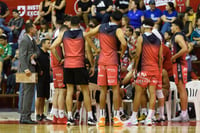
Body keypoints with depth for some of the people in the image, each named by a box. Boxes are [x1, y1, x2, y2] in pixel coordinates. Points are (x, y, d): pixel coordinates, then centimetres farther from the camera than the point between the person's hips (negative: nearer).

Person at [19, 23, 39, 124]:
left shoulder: (32, 40, 18)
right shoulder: (25, 40, -11)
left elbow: (37, 51, 20)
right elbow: (22, 56, -18)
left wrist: (34, 54, -4)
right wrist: (25, 69, -27)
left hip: (31, 69, 10)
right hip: (27, 69, -10)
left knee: (25, 93, 11)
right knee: (28, 92, -12)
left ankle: (23, 117, 15)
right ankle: (26, 116, -14)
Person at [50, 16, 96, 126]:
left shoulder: (63, 34, 7)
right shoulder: (83, 34, 1)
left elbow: (52, 47, 2)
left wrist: (58, 59, 11)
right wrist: (92, 65, 6)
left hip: (67, 65, 2)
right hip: (79, 65, -2)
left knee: (69, 90, 7)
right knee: (85, 91, 4)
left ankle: (69, 117, 2)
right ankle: (90, 117, 1)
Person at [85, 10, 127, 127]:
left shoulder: (101, 27, 9)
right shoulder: (118, 30, -8)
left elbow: (87, 36, 16)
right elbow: (124, 43, -24)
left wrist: (96, 49, 13)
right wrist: (122, 52, -5)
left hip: (102, 60, 5)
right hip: (113, 61, -5)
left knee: (103, 89, 9)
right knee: (115, 88, -2)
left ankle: (102, 117, 9)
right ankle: (116, 117, -5)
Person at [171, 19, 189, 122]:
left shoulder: (178, 36, -12)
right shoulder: (181, 36, 19)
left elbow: (185, 49, -26)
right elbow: (185, 49, 26)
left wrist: (174, 57, -18)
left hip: (179, 64, -10)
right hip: (182, 63, 10)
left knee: (181, 88, -10)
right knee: (181, 89, 10)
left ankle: (184, 114, -12)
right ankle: (184, 114, 12)